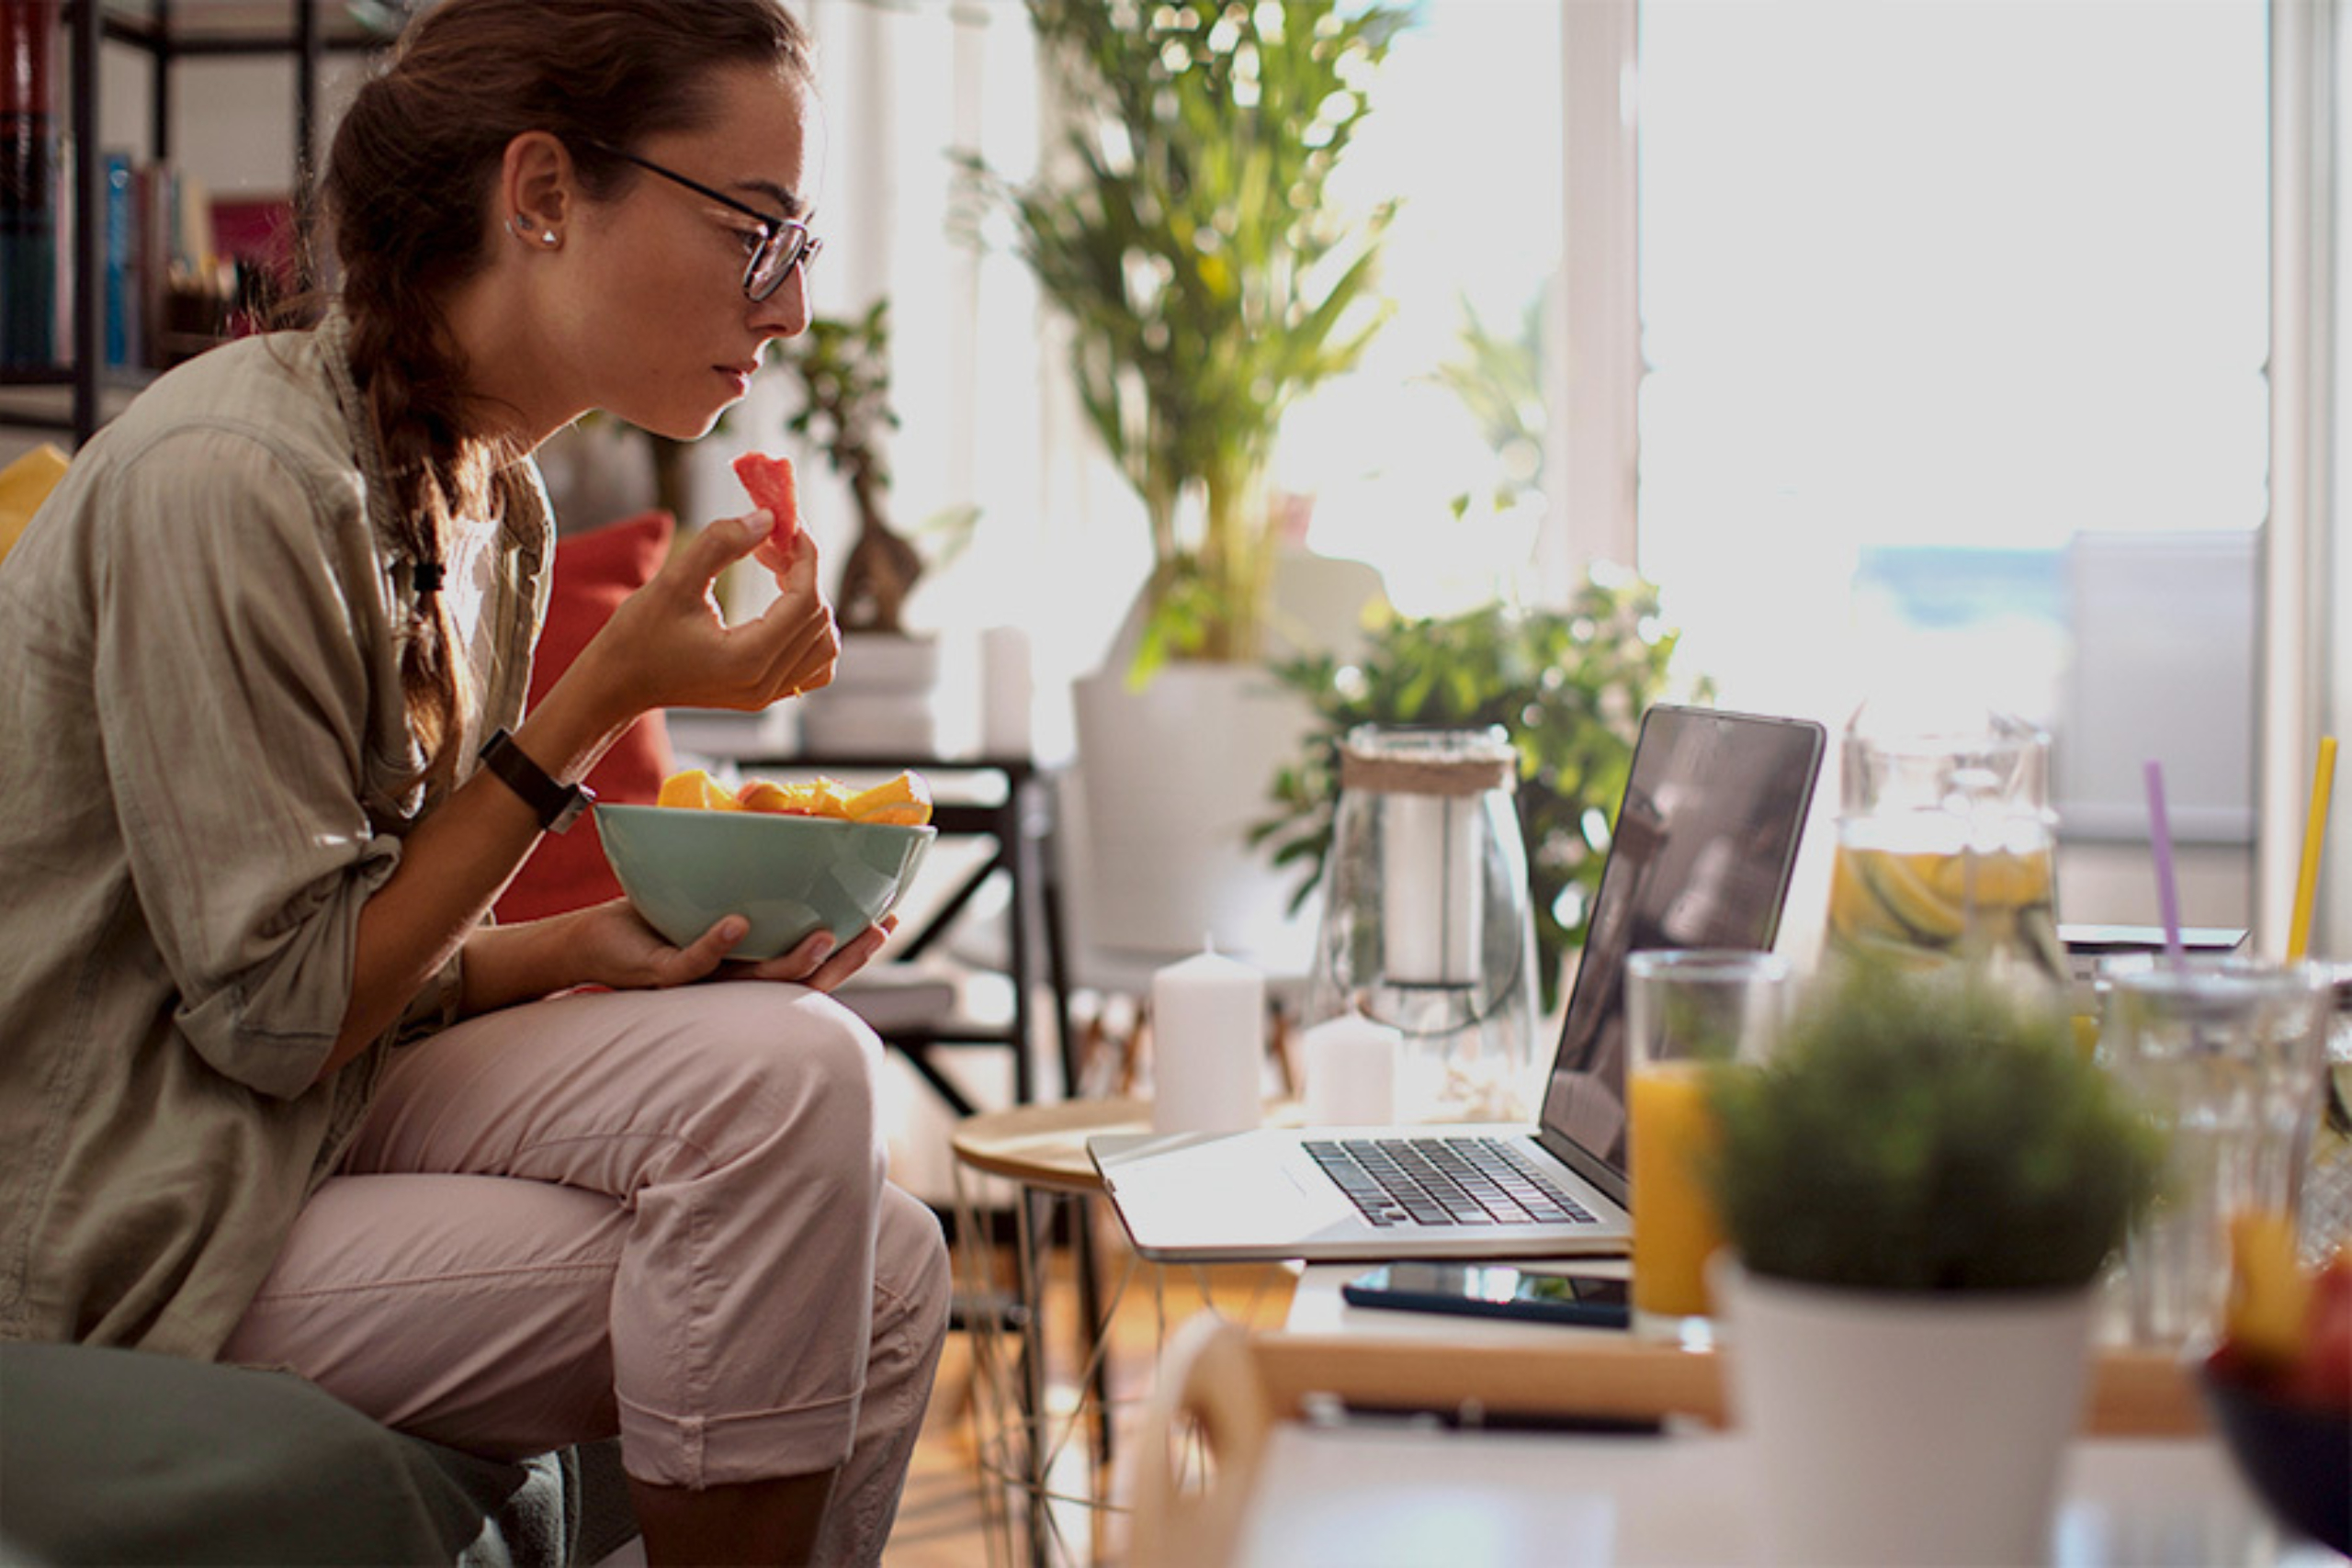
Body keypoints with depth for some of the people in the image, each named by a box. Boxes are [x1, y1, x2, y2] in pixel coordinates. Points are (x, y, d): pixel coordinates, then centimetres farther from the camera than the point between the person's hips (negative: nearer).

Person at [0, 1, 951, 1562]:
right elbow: (278, 1006, -19)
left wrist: (599, 948, -9)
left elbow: (388, 956, 11)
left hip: (320, 1125, 8)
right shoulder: (234, 477, -21)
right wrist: (605, 699, -18)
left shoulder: (493, 496, 7)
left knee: (882, 1273, -10)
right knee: (782, 1081, -20)